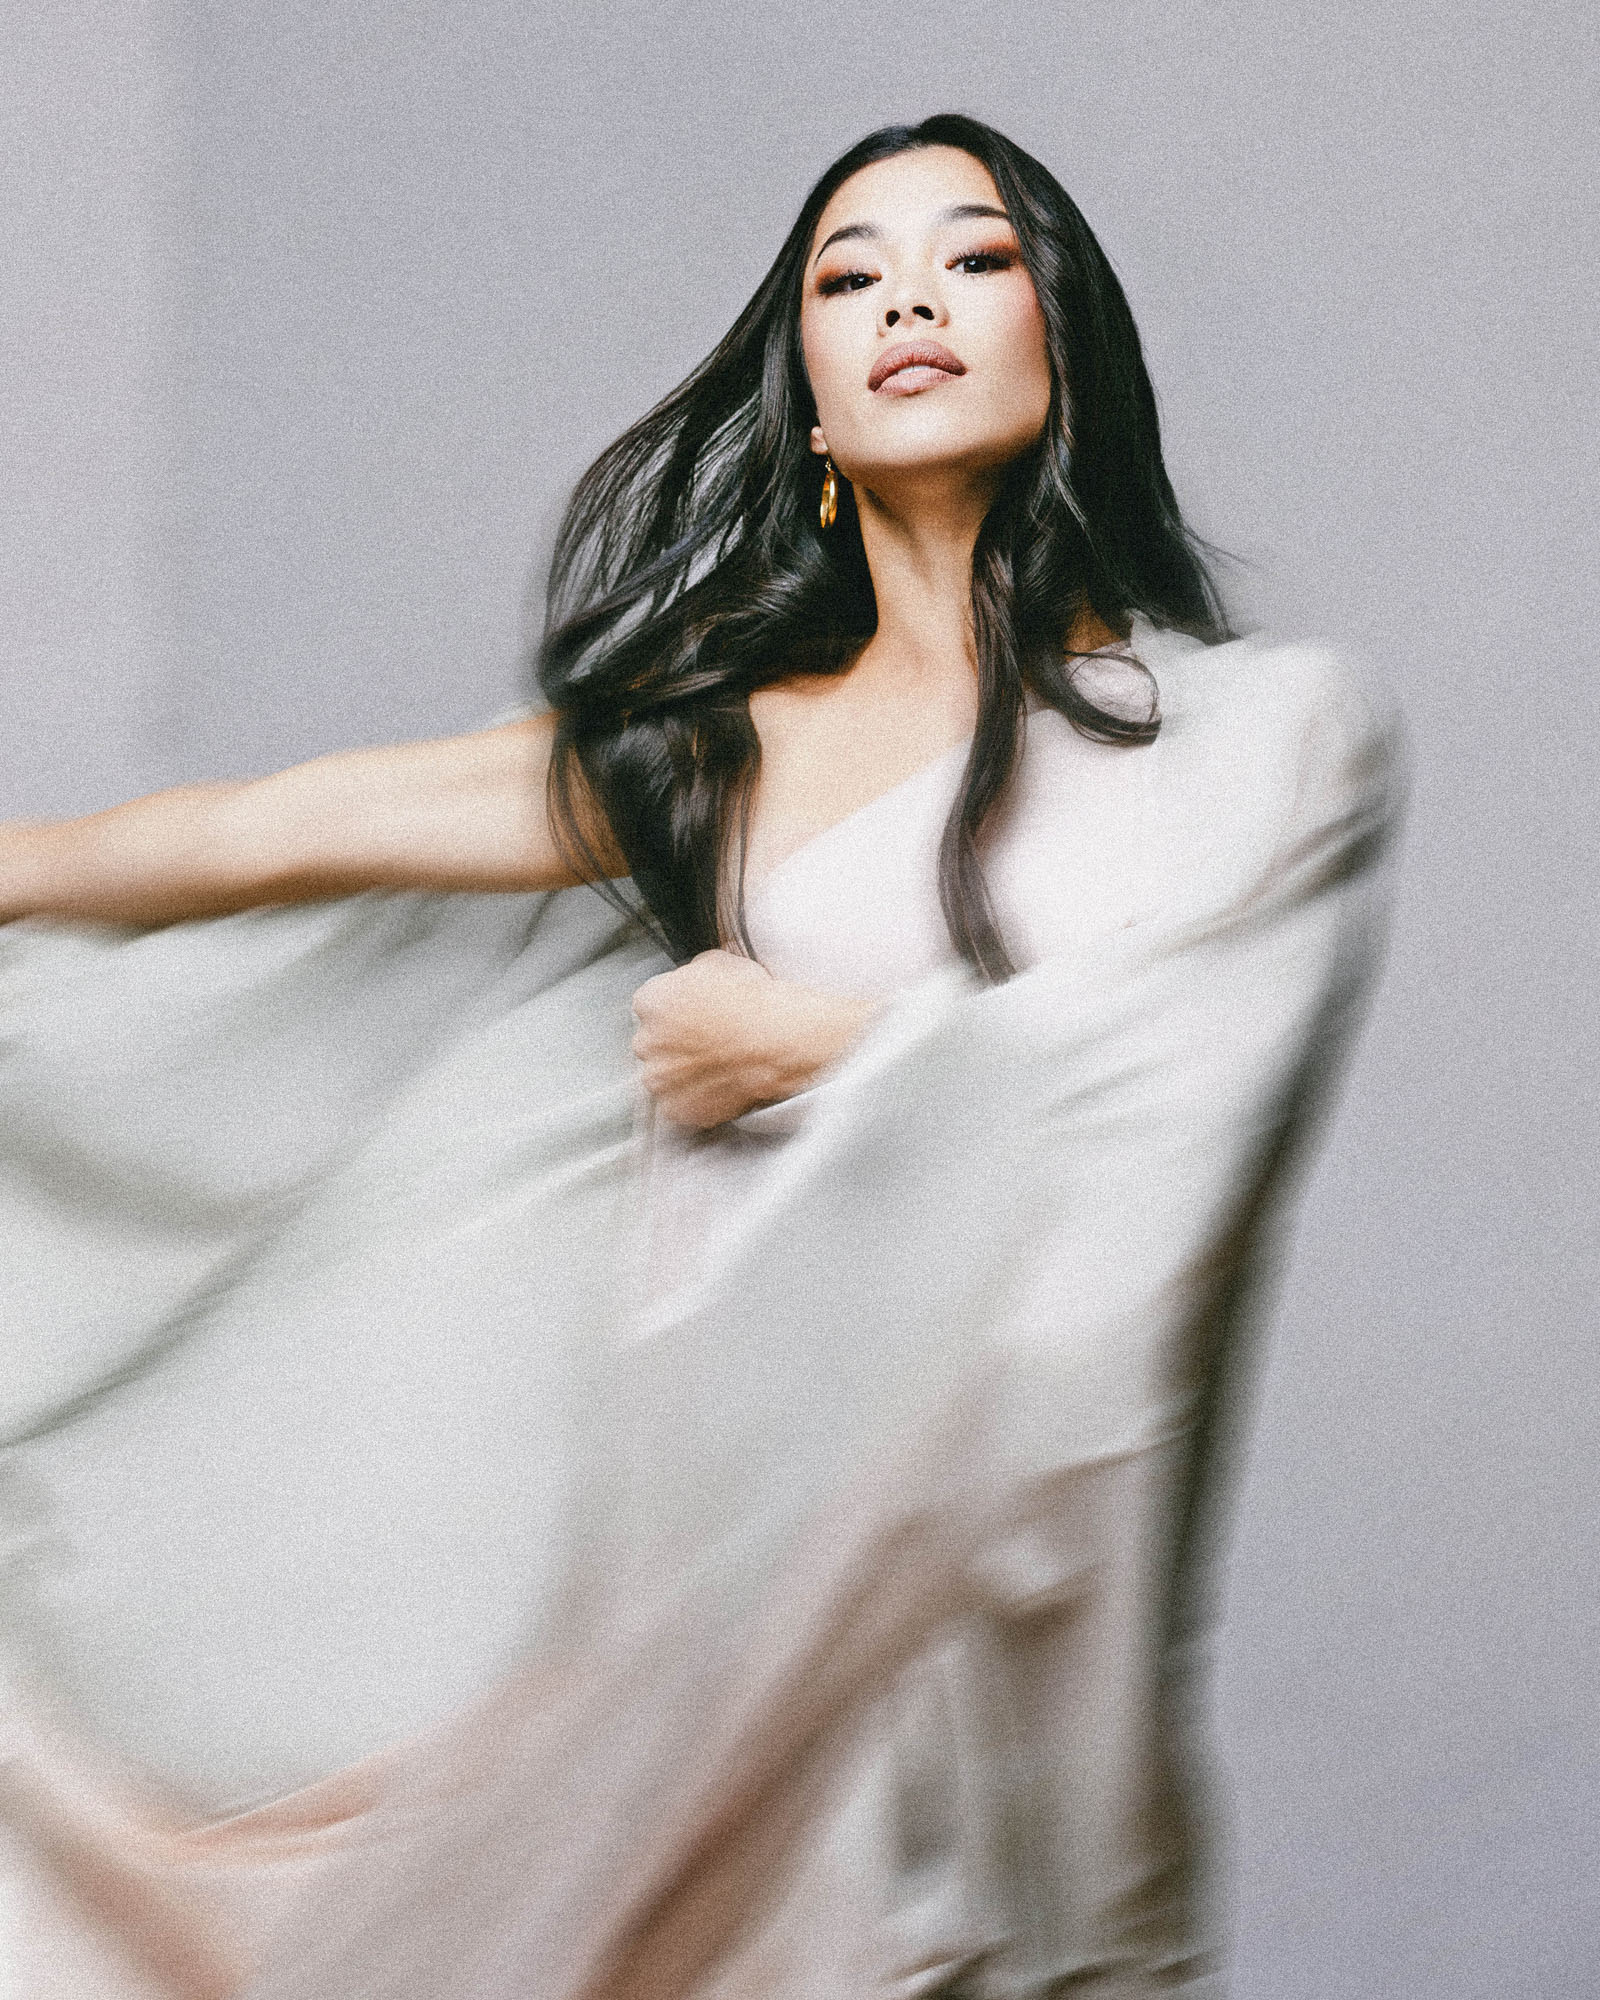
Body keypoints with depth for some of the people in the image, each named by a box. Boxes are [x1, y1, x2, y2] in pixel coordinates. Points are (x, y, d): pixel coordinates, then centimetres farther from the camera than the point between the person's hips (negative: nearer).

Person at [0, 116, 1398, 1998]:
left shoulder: (1257, 728, 4)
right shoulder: (726, 729, 13)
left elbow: (1178, 1070, -10)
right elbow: (309, 828, 14)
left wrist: (826, 1037, -2)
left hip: (976, 1546, -2)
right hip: (708, 1515, 3)